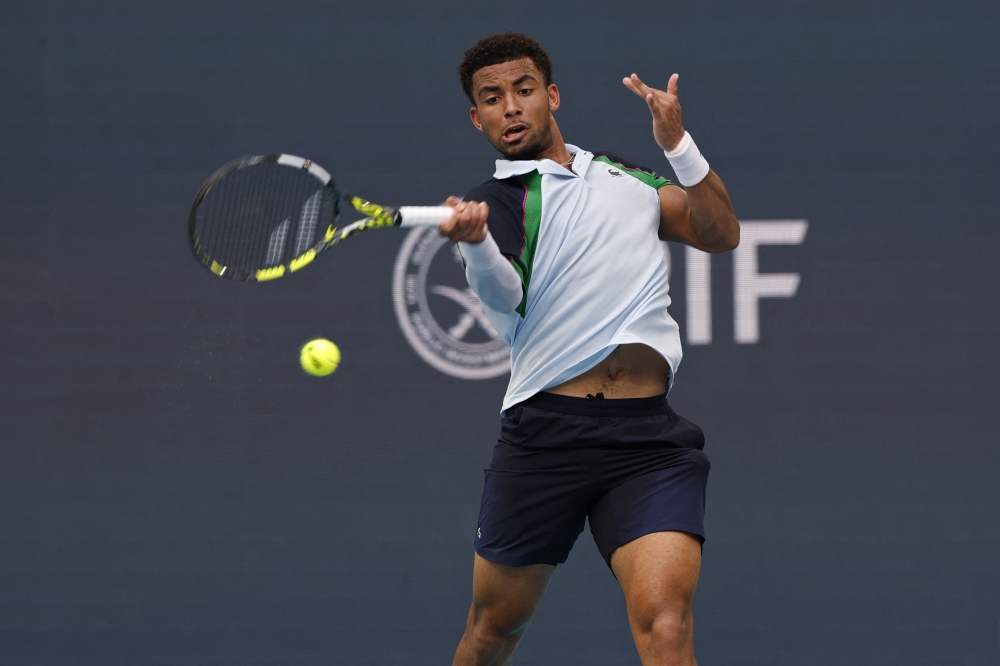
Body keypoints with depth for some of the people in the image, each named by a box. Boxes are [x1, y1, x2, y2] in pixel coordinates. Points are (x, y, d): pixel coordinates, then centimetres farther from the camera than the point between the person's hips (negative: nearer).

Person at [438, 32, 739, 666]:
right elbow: (504, 297, -14)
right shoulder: (496, 200, 5)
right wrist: (474, 241, -38)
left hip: (649, 434, 1)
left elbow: (721, 233, 18)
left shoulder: (627, 177, 20)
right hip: (545, 429, -1)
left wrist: (678, 144, 4)